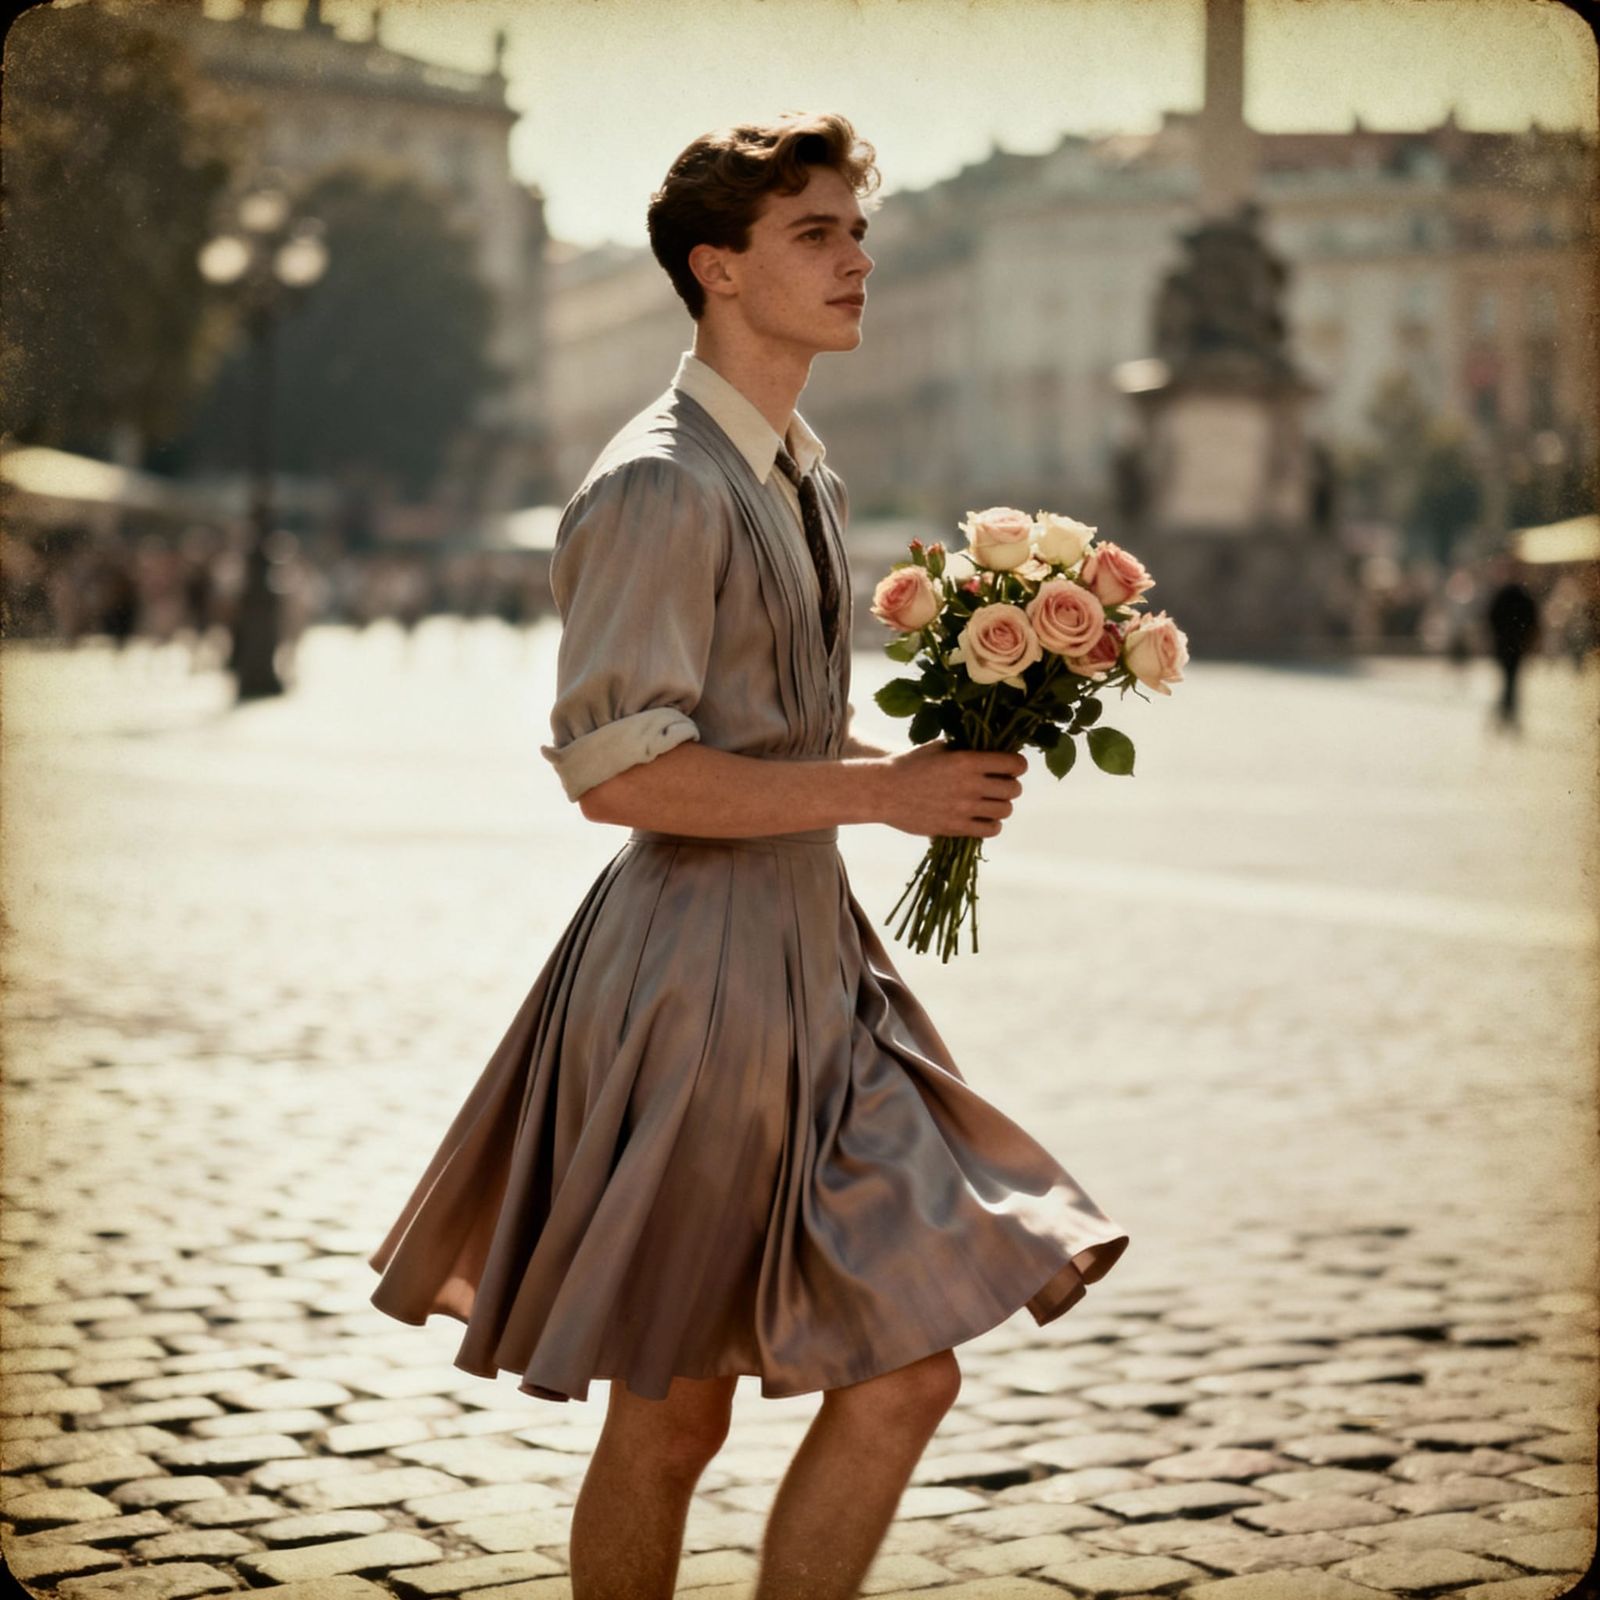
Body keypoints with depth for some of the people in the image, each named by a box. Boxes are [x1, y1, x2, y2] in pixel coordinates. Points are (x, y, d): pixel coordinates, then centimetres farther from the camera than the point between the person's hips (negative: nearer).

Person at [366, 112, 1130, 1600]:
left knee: (905, 1370, 8)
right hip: (700, 974, -9)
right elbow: (618, 771, -23)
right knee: (669, 1419, 5)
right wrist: (886, 789, -20)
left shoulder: (801, 472, 14)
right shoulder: (658, 485, -16)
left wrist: (930, 759, 5)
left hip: (811, 958, 9)